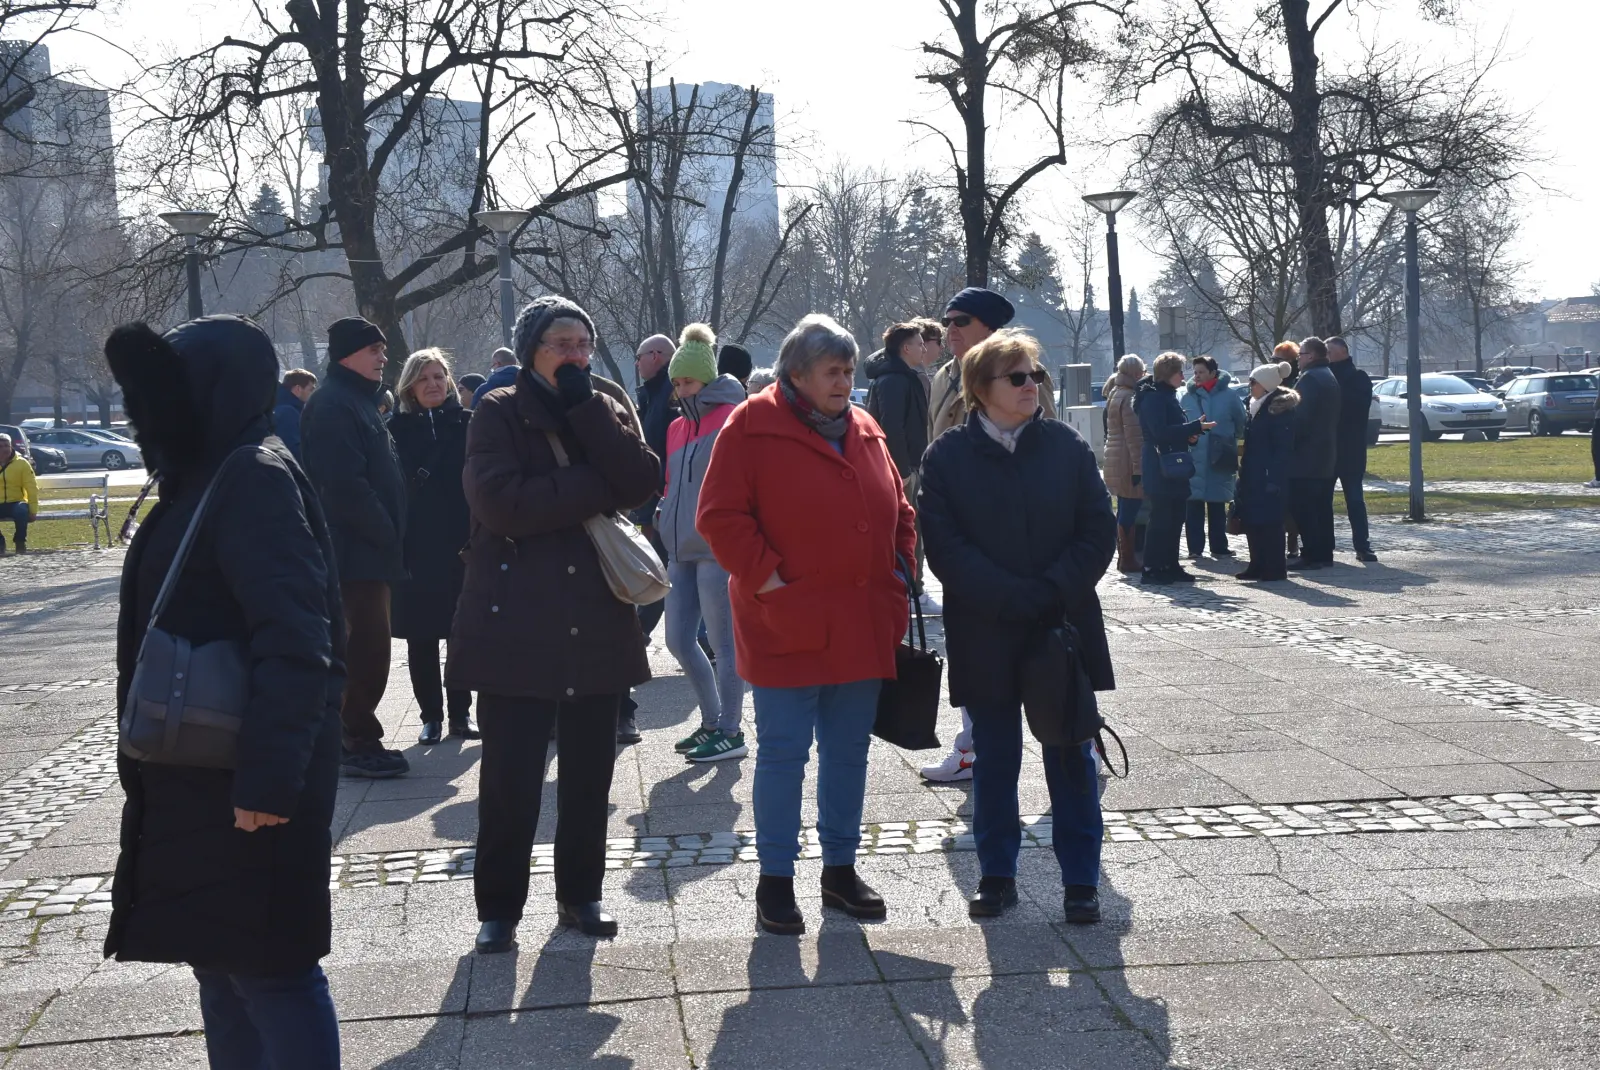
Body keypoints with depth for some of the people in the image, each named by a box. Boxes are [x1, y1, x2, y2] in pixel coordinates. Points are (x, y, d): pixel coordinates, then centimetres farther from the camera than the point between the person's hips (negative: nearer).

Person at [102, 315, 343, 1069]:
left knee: (266, 965, -1)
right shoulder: (205, 480, 12)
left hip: (247, 779, -10)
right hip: (199, 774, 10)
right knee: (219, 958, 18)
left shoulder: (256, 481, -17)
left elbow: (294, 643, -25)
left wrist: (268, 778, -28)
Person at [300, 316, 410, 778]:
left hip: (368, 549, 10)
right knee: (369, 646, -7)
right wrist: (388, 533, -16)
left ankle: (358, 740, 21)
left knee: (365, 645, 14)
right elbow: (345, 485, -22)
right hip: (357, 549, -10)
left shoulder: (358, 401, 19)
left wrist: (390, 535, 15)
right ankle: (360, 743, -1)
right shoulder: (333, 405, -13)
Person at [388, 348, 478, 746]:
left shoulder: (467, 424, 3)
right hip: (416, 545, 0)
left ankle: (460, 713, 15)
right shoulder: (398, 428, 3)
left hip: (461, 542, 0)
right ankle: (431, 715, 13)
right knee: (420, 635, 4)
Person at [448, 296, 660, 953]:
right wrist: (596, 487, -12)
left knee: (589, 772, 11)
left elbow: (642, 482, -7)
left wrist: (585, 407, -11)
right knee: (510, 780, -2)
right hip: (515, 624, -4)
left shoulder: (606, 411, 12)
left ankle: (580, 894, 26)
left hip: (596, 624, 4)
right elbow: (501, 500, -17)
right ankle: (499, 909, 12)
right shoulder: (499, 413, 0)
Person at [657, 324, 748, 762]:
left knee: (724, 643, -2)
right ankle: (712, 721, 24)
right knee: (679, 640, 10)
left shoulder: (732, 419, -7)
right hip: (682, 549, 8)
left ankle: (730, 733, 7)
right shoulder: (677, 427, 16)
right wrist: (664, 516, 11)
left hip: (717, 549, -8)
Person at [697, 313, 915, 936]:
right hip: (787, 628, -6)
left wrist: (899, 576, 9)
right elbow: (721, 517, -11)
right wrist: (767, 580, -14)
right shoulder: (753, 427, -7)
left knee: (849, 753, 13)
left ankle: (840, 867, 26)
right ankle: (775, 880, 12)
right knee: (782, 753, 1)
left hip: (862, 629, 6)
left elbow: (899, 513, 20)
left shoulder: (865, 432, 12)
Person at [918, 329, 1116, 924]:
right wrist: (1011, 600, -16)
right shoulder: (948, 456, -1)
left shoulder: (1067, 446, 3)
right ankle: (996, 875, 22)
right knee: (994, 760, 9)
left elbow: (1099, 531, -1)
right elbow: (944, 545, -8)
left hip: (1065, 627, 1)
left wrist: (1050, 592, -13)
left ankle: (1081, 881, 16)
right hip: (986, 638, -1)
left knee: (1072, 757, 6)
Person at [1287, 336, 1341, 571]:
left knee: (1302, 508, -8)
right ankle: (1324, 553, 15)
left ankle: (1311, 555, -10)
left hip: (1306, 456, -10)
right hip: (1326, 455, 10)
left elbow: (1300, 417, -21)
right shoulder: (1329, 378, 18)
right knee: (1322, 506, 12)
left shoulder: (1309, 378, -15)